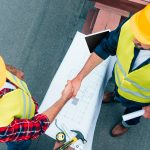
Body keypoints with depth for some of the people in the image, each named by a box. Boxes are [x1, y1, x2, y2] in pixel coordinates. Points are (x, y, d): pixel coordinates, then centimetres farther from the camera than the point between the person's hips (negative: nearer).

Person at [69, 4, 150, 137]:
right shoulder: (129, 26, -38)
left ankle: (127, 124, 70)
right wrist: (79, 78, -25)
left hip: (139, 98, -1)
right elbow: (104, 49, -23)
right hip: (119, 79, 2)